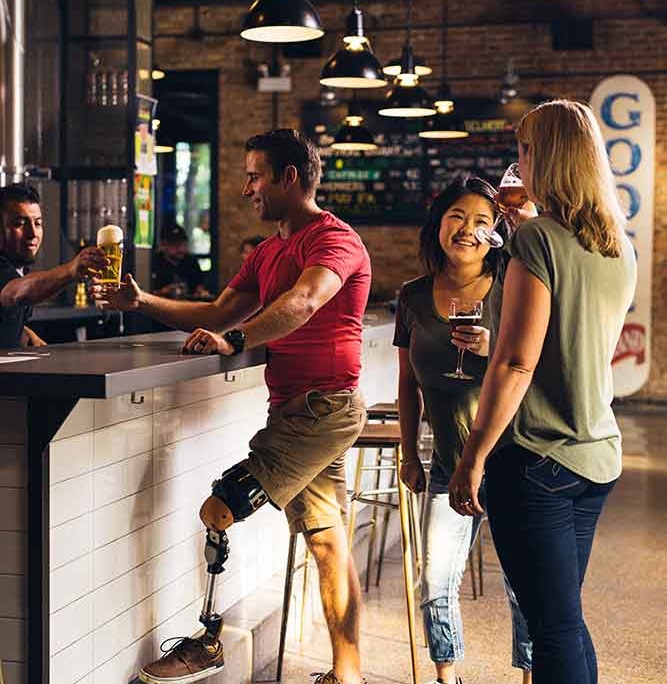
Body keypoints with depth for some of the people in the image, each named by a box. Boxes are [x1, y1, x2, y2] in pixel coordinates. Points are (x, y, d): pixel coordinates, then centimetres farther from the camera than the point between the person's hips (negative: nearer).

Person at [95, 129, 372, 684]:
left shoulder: (333, 238, -10)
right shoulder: (268, 252, 21)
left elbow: (300, 304, -29)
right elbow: (219, 314, 17)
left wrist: (235, 341, -38)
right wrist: (141, 302, 9)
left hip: (323, 407, -10)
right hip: (297, 409, 10)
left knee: (218, 513, -11)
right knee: (327, 541, 10)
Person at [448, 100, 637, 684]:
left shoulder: (538, 240, -13)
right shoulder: (621, 250, 10)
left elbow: (517, 363, -18)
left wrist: (473, 459, -12)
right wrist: (490, 342, 26)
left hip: (537, 460, -8)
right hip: (597, 456, 8)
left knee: (555, 626, -1)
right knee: (565, 618, 18)